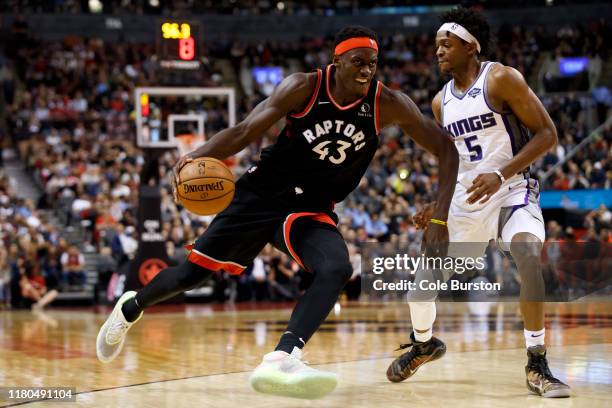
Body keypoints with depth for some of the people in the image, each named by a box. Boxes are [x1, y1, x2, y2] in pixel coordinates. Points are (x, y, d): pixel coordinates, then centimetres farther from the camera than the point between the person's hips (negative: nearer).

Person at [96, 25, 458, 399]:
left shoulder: (389, 105, -12)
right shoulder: (304, 88, -14)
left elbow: (446, 149, -7)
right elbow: (245, 131, -16)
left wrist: (440, 219, -16)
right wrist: (197, 156, -34)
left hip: (313, 210, 1)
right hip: (262, 194, -1)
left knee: (337, 270, -31)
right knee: (192, 273, 5)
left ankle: (281, 361, -43)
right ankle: (130, 308, 37)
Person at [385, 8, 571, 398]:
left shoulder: (501, 79, -12)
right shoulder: (442, 101, 8)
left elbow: (547, 134, -15)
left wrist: (500, 175, -24)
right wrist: (435, 203, 6)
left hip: (512, 189, -6)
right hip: (466, 197, 6)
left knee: (530, 255, -33)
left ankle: (537, 365, -23)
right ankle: (424, 344, 36)